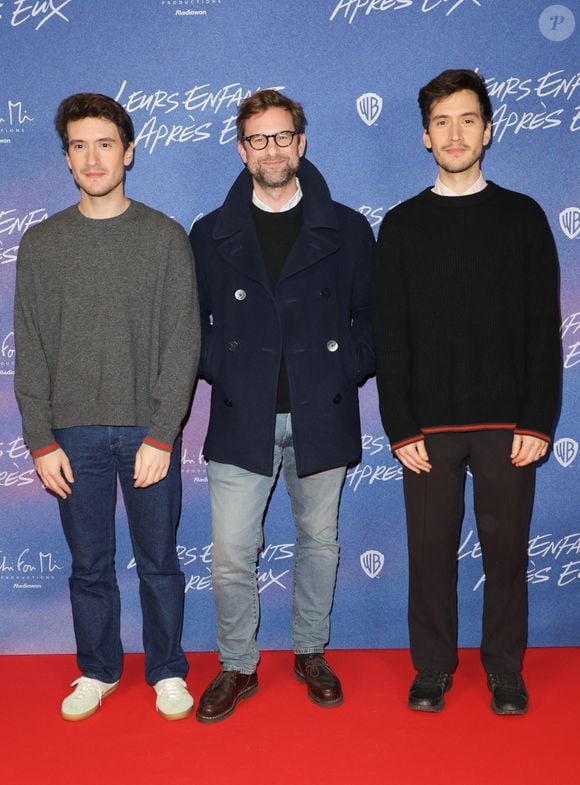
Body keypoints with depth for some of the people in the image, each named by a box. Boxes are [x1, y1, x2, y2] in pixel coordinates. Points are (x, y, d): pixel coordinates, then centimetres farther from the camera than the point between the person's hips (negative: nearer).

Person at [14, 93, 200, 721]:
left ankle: (167, 671, 26)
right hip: (74, 433, 2)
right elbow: (30, 351, 5)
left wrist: (162, 434, -11)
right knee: (89, 565, 11)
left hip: (149, 430, -1)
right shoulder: (41, 243, 6)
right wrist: (41, 440, -2)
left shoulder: (165, 237, 1)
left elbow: (182, 342, -4)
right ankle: (97, 670, 30)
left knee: (158, 561, 8)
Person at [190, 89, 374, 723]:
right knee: (230, 553, -1)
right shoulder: (210, 234, 6)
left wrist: (346, 374, -4)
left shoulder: (346, 230, 5)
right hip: (241, 418, 0)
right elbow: (193, 323, 10)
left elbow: (371, 315, 8)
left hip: (321, 415, 1)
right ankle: (237, 665, 21)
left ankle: (311, 652, 34)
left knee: (318, 541, 13)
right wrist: (222, 374, -3)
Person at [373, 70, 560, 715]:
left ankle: (505, 670, 25)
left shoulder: (522, 217, 5)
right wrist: (400, 427, -4)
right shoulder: (402, 225, 6)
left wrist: (538, 420, -5)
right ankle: (432, 667, 23)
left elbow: (544, 329, 2)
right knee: (431, 549, 6)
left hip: (507, 421, 0)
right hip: (428, 424, 0)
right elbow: (389, 336, 3)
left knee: (506, 547, 7)